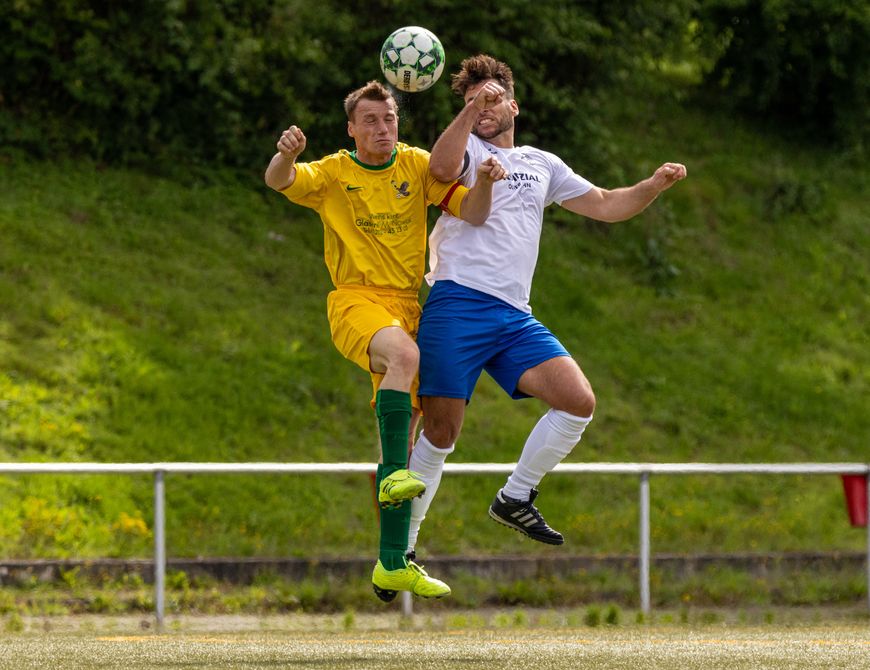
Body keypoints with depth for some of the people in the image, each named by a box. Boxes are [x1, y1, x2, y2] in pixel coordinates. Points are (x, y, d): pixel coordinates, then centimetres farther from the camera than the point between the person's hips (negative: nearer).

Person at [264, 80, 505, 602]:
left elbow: (472, 214, 0)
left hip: (406, 304, 4)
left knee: (404, 436, 2)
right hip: (355, 302, -4)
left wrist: (485, 183, -22)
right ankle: (395, 475, -40)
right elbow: (278, 182, -17)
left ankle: (393, 564, 6)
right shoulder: (333, 174, 1)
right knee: (404, 354, -38)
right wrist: (287, 155, -41)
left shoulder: (418, 167, 7)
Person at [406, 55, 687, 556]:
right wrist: (470, 111, -28)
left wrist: (655, 186, 11)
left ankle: (515, 498, 5)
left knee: (580, 403, -11)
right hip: (458, 305, -5)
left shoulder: (543, 165, 23)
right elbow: (443, 168, -18)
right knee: (441, 434, -8)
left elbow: (607, 205, 27)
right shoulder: (467, 148, 7)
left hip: (515, 318, 5)